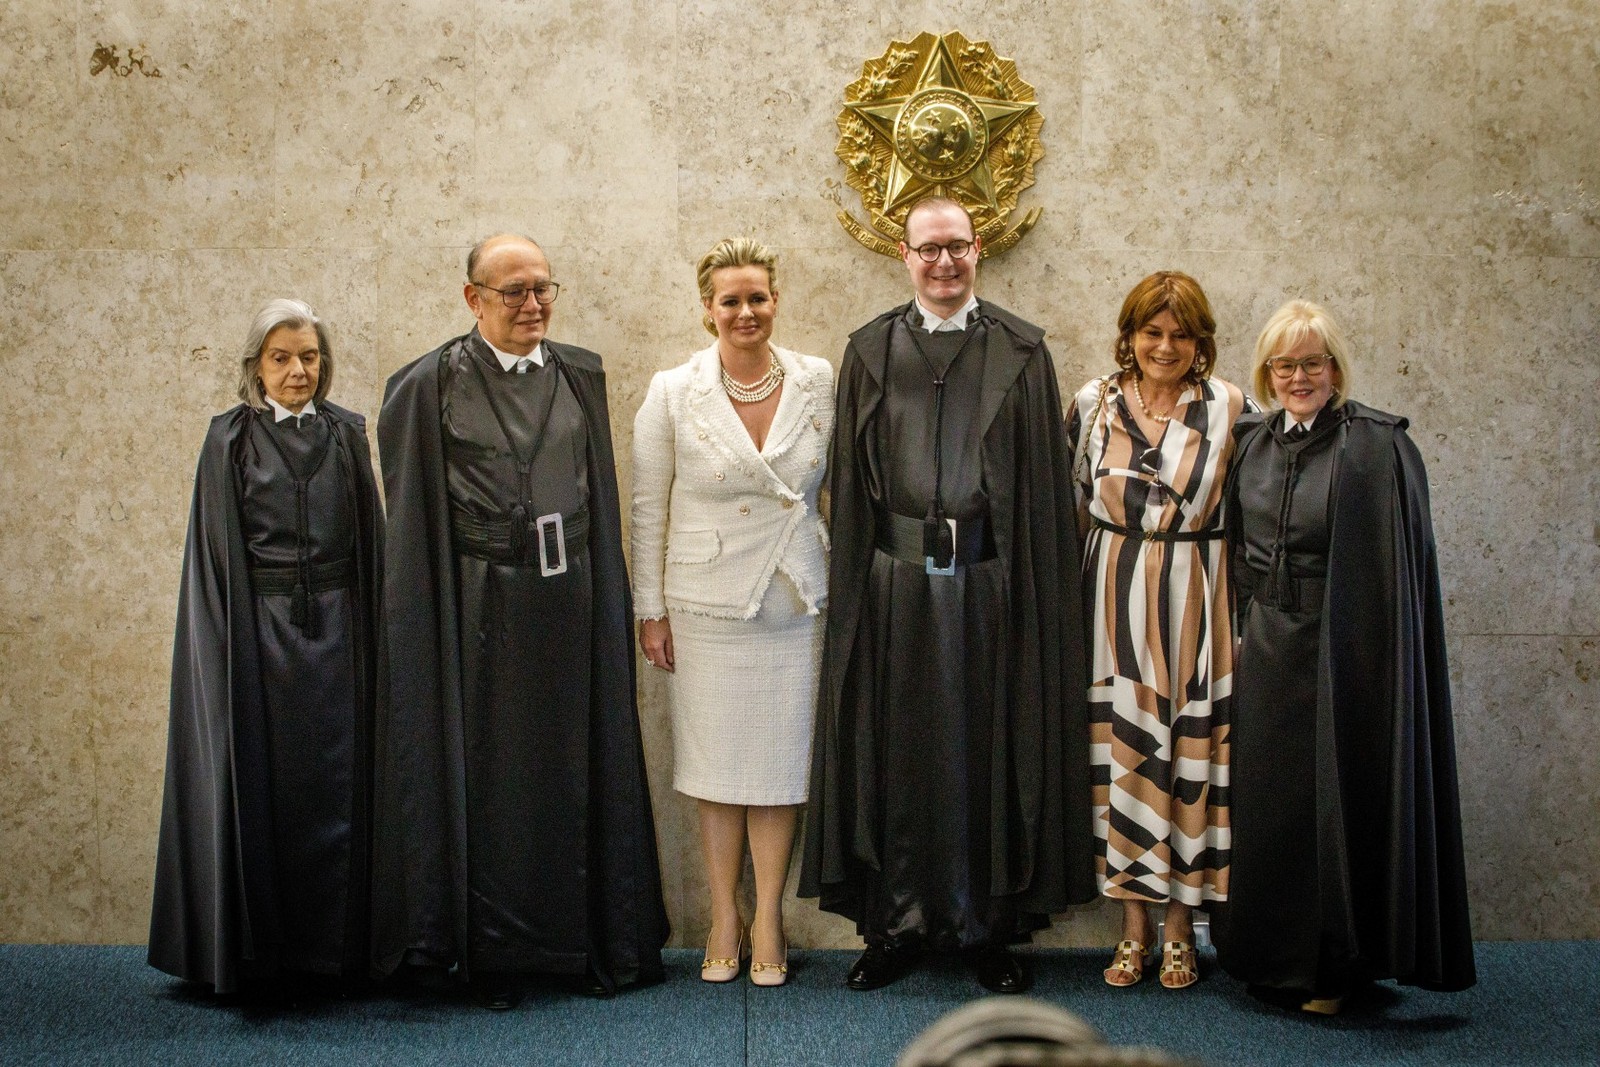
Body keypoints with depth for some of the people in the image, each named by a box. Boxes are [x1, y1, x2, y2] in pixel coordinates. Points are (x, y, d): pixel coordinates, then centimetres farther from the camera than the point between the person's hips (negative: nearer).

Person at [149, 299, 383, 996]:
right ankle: (258, 951, 12)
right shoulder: (230, 438, 1)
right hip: (259, 630, -2)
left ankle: (332, 946, 14)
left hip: (336, 629, 2)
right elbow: (216, 552, -1)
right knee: (260, 784, 1)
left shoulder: (346, 433, 7)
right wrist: (227, 644, -8)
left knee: (335, 781, 4)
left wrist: (370, 634, 4)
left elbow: (369, 538, 9)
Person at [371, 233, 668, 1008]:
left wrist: (609, 595, 8)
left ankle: (590, 939, 19)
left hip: (570, 598, 3)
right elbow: (413, 513, -2)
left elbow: (601, 495, 12)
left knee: (576, 764, 9)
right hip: (482, 604, -3)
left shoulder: (580, 376, 8)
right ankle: (493, 953, 15)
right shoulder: (432, 384, -3)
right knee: (488, 773, 4)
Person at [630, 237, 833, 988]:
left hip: (795, 602, 1)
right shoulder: (672, 393, -3)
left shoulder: (820, 384, 1)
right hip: (707, 603, -1)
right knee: (717, 760, 6)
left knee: (782, 758, 5)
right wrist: (650, 610, 0)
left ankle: (768, 920, 18)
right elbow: (648, 510, 1)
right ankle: (724, 918, 20)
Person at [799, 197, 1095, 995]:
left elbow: (1044, 481, 2)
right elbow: (850, 481, 7)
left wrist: (1038, 590, -5)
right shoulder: (871, 351, 6)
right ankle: (896, 923, 20)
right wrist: (856, 588, 0)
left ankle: (987, 927, 20)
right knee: (895, 750, 7)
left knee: (988, 748, 7)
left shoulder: (1020, 351, 3)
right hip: (896, 580, 1)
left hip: (989, 581, -1)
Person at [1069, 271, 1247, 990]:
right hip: (1114, 598, 1)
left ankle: (1180, 927, 15)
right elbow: (1075, 500, 11)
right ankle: (1133, 924, 14)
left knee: (1191, 749, 3)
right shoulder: (1094, 402, 5)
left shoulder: (1227, 406, 0)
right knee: (1121, 745, 3)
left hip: (1194, 598, -1)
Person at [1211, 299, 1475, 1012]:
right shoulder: (1253, 445, 8)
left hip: (1343, 652, -6)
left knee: (1333, 802, 3)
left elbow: (1400, 565, -13)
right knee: (1265, 804, 13)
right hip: (1266, 652, 6)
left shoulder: (1377, 446, -11)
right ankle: (1271, 955, 28)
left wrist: (1366, 655, -16)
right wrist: (1243, 628, 9)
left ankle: (1332, 966, 19)